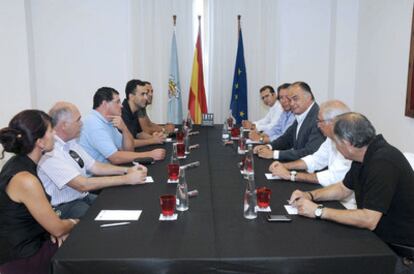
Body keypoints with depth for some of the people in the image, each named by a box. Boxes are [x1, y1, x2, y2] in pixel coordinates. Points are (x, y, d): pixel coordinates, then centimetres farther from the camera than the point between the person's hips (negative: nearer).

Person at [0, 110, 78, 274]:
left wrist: (57, 225, -3)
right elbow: (57, 229, -19)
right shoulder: (25, 180, -29)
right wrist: (73, 223, 2)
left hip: (23, 243, 8)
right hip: (22, 259, -8)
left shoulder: (17, 163, -1)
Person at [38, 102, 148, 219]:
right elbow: (82, 184, -27)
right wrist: (127, 179, -25)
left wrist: (127, 170, -5)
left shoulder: (71, 142, 5)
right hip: (65, 207, -8)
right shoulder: (50, 153, -22)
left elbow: (95, 167, 10)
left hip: (84, 196, 8)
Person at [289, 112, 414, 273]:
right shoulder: (366, 156, 2)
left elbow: (368, 220, -31)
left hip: (398, 246, -8)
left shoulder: (383, 163, -28)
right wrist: (310, 195, 0)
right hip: (376, 235, 8)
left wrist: (319, 211, -24)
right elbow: (343, 188, 16)